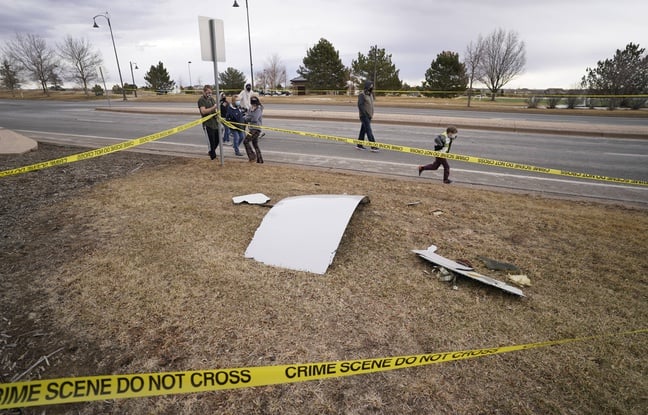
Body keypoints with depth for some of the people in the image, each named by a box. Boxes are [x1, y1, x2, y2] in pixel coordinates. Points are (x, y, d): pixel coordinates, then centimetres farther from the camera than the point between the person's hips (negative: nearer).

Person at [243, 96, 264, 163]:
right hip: (252, 129, 9)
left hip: (256, 129, -9)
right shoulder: (251, 109, 14)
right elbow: (246, 118, 7)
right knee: (255, 145, 14)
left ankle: (252, 156, -10)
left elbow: (254, 119, -22)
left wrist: (248, 118, -5)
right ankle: (260, 160, 20)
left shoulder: (258, 110, -10)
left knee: (246, 141, -14)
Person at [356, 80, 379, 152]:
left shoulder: (370, 94, 14)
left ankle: (359, 145, 19)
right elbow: (360, 105, -20)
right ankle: (373, 147, -13)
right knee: (369, 131, -11)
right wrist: (364, 114, -21)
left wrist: (371, 114, 12)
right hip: (364, 116, -8)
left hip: (369, 116, 8)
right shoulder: (362, 94, -11)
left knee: (363, 130, 12)